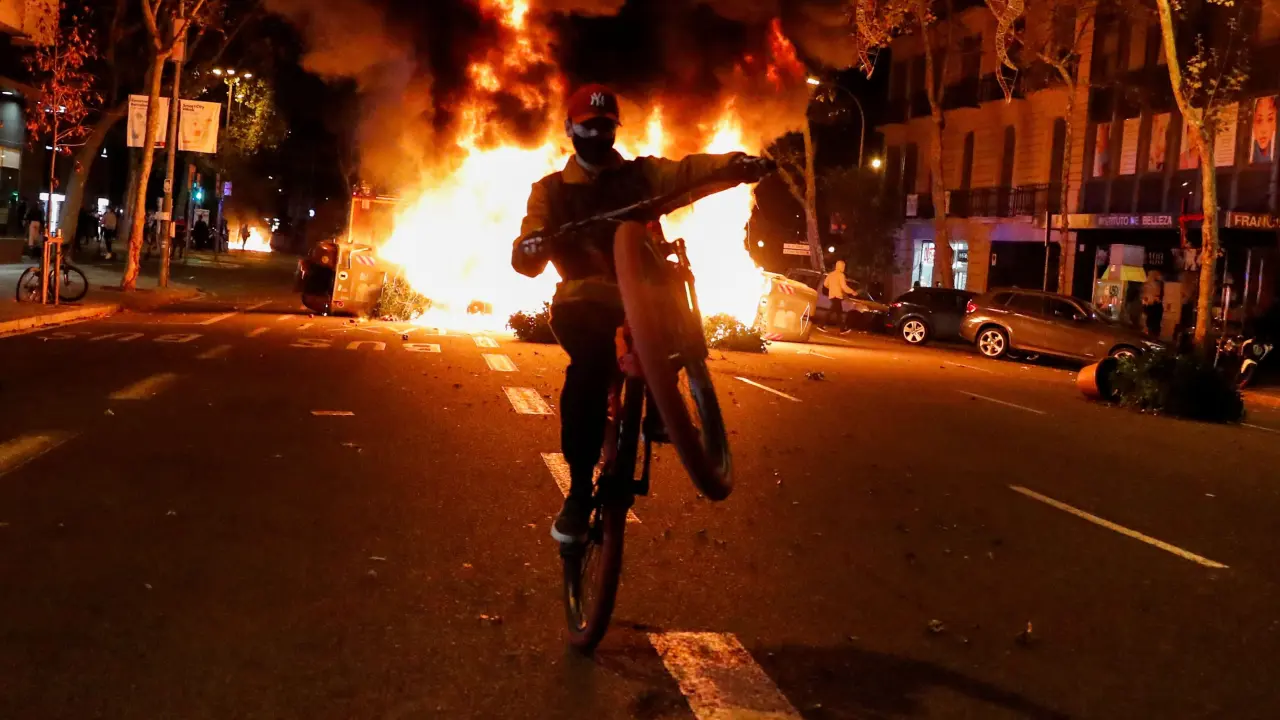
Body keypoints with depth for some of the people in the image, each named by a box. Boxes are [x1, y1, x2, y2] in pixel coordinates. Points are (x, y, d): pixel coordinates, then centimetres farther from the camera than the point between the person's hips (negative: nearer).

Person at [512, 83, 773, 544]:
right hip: (585, 297, -2)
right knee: (591, 363, -32)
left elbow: (689, 171, -12)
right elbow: (524, 259, -7)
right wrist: (533, 247, -33)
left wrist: (737, 164, -32)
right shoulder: (552, 190, 7)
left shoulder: (641, 174, 9)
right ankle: (580, 489, -24)